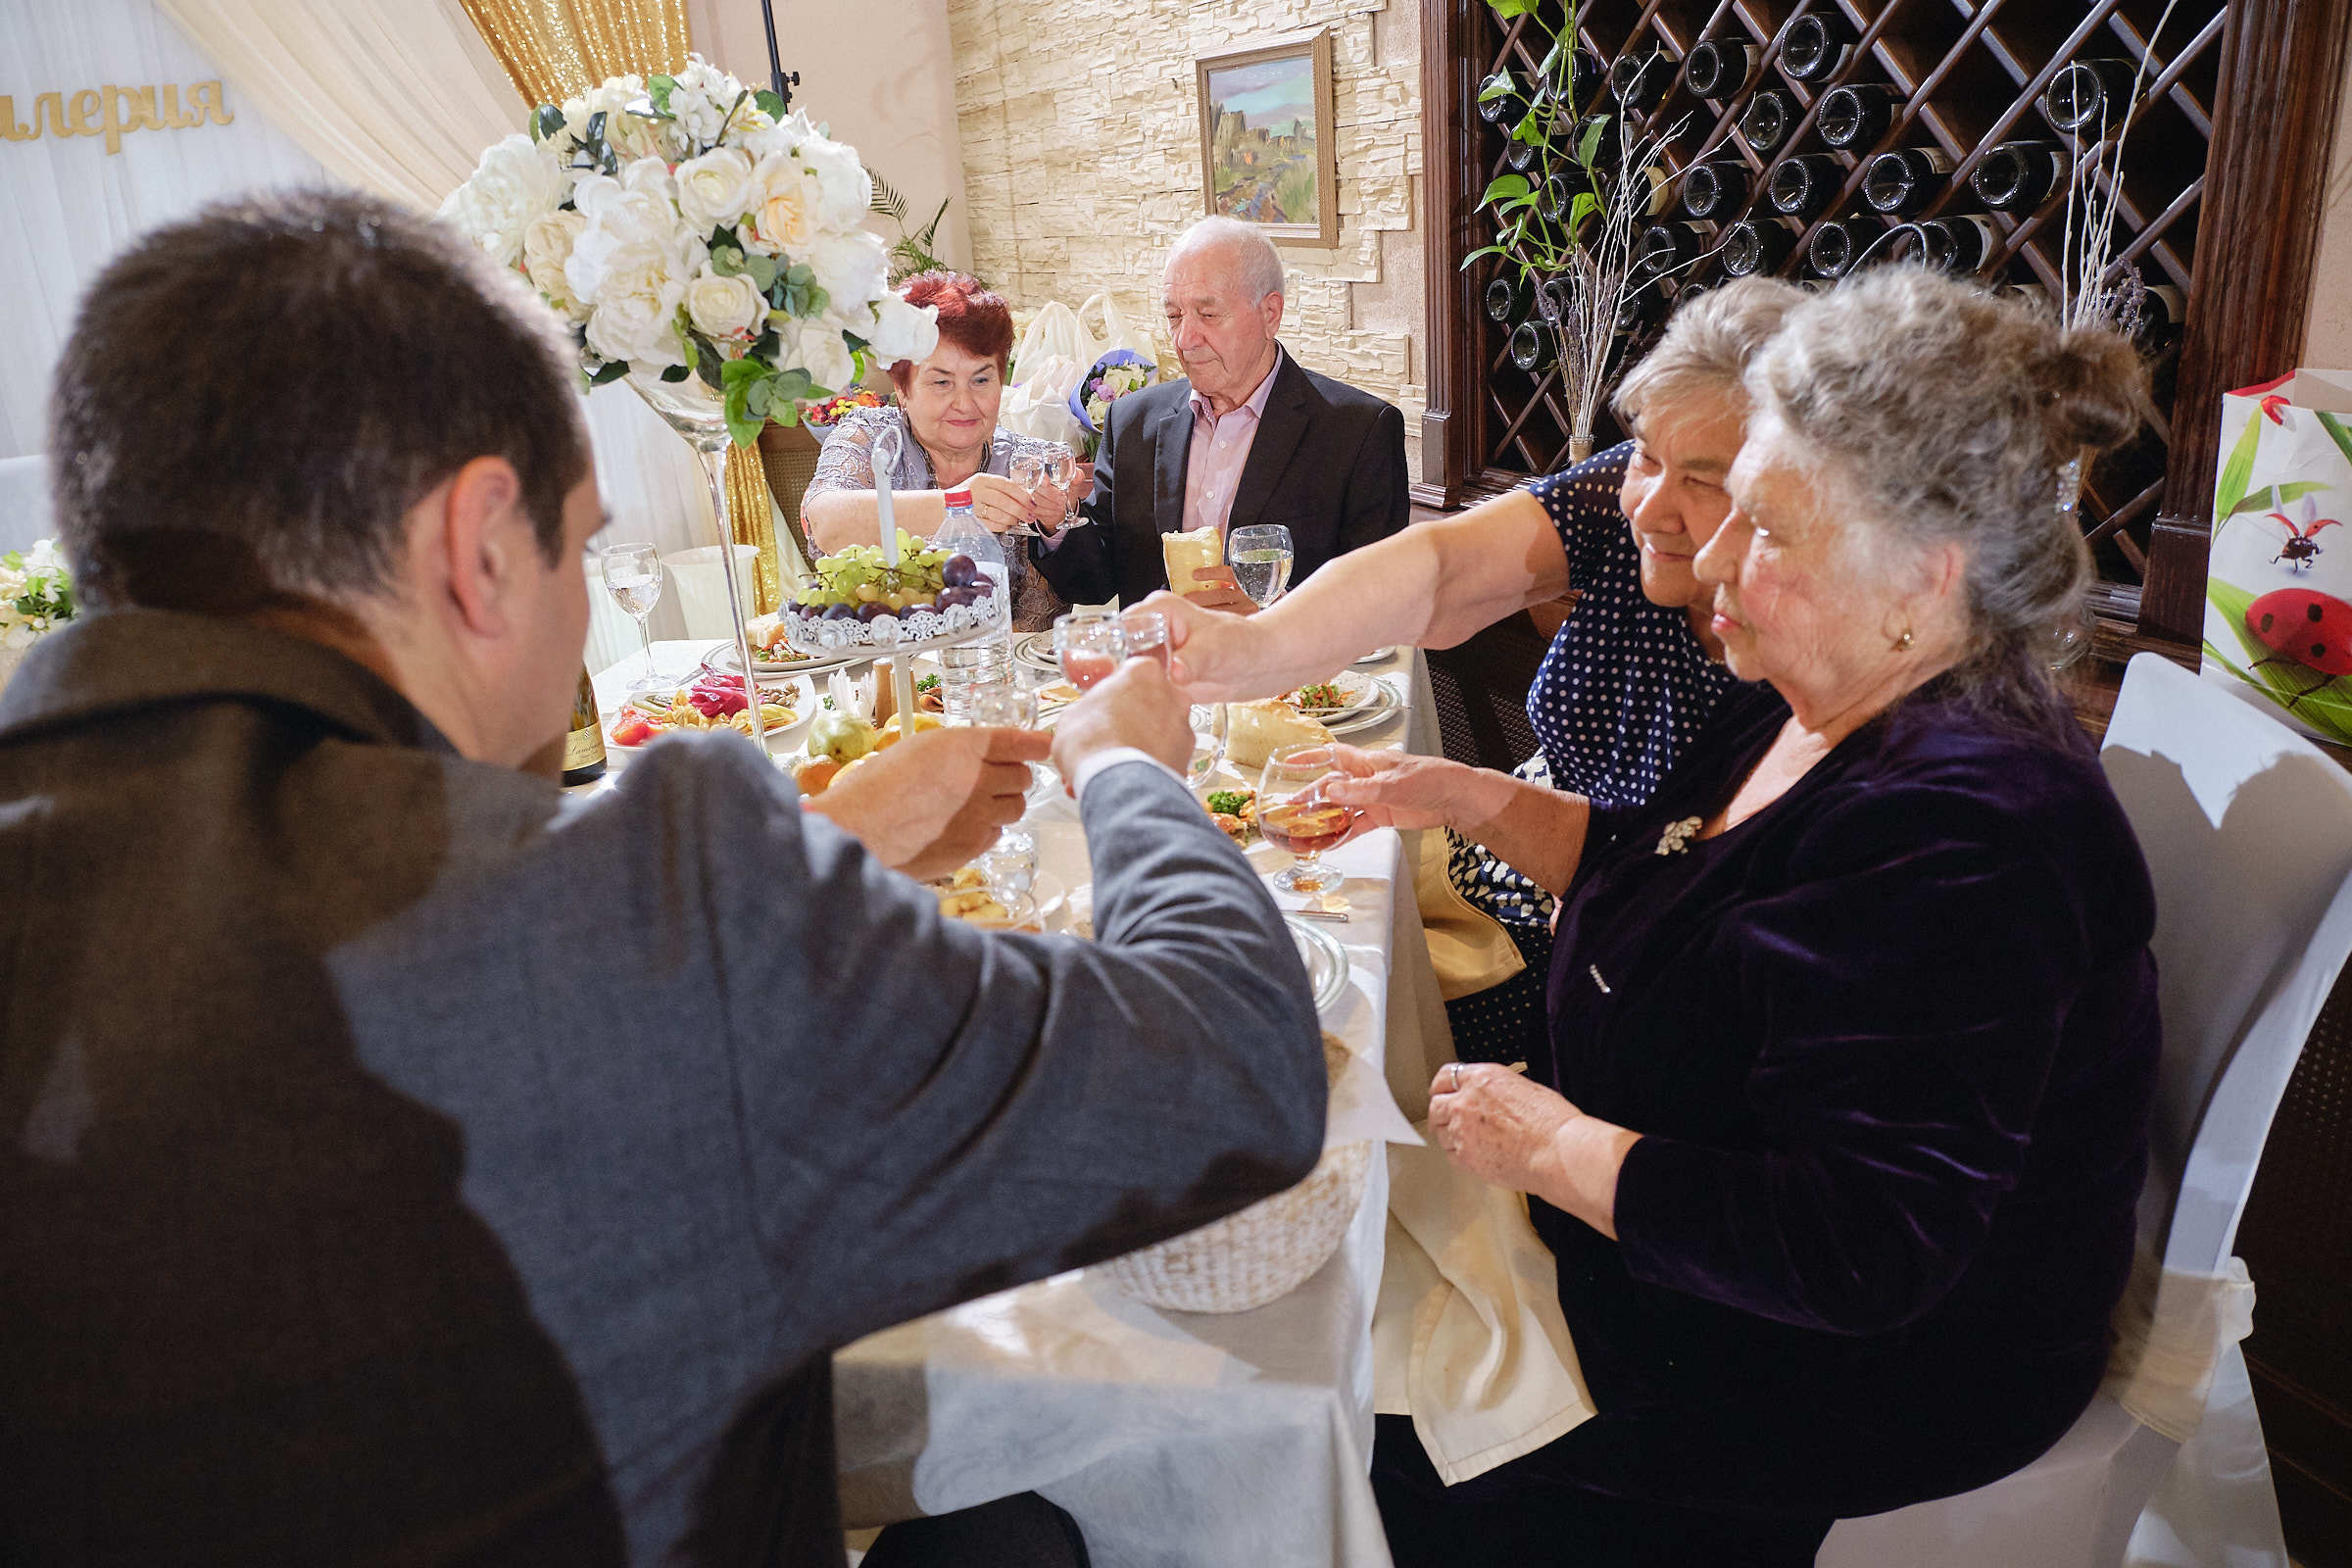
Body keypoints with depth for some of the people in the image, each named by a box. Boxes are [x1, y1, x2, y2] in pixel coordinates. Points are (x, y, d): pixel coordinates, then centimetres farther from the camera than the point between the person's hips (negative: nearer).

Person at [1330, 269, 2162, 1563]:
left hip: (1872, 1378, -8)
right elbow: (1662, 871, 16)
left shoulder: (1965, 842, -32)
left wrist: (1550, 1148, -25)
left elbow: (1857, 1253, -33)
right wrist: (1474, 801, 3)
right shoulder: (1814, 711, -2)